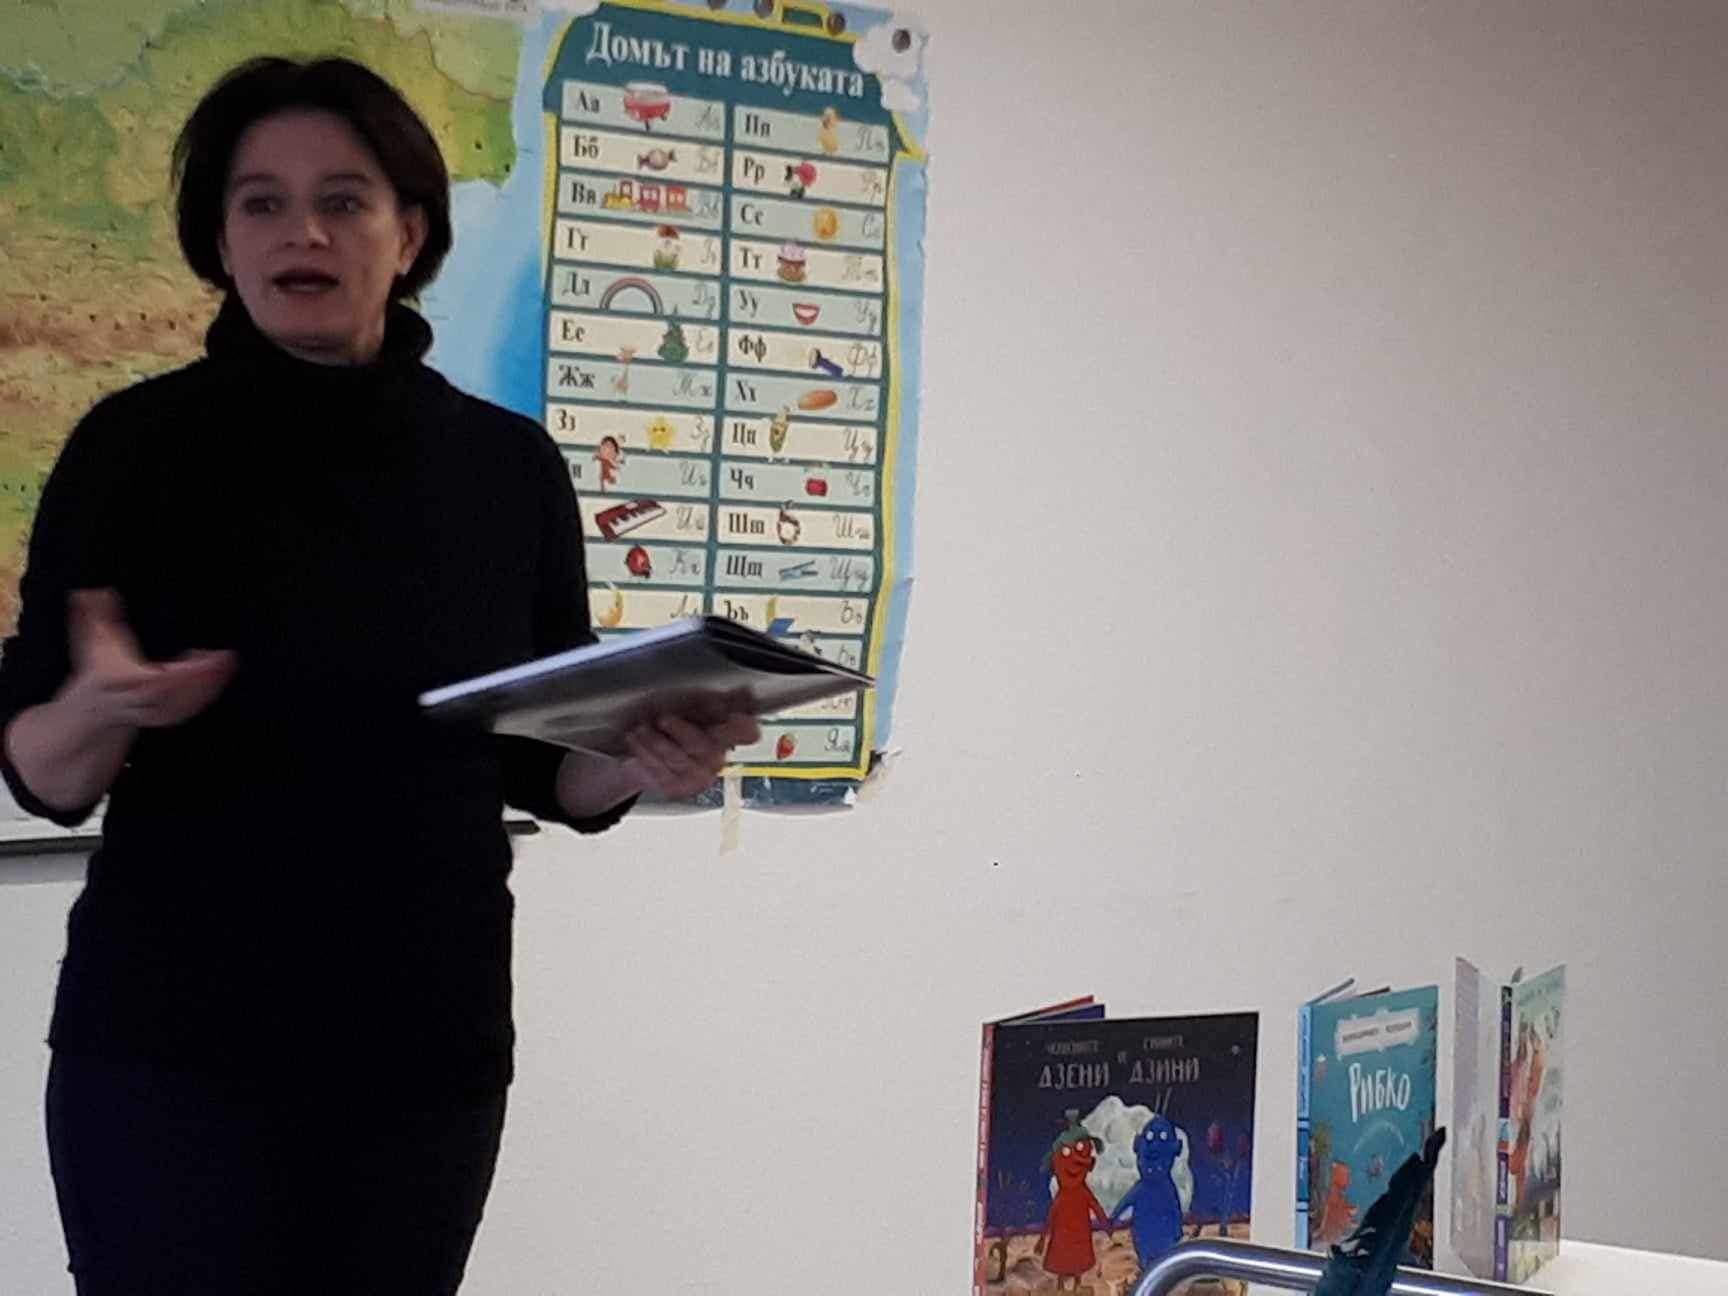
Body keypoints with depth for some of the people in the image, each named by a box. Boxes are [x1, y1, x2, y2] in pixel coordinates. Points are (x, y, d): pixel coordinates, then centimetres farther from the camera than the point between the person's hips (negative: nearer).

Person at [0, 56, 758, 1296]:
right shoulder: (139, 445, -4)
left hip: (427, 1053, 2)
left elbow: (545, 769, 8)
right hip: (168, 1050, -2)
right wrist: (100, 713, -25)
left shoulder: (511, 467, 2)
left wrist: (646, 763, -13)